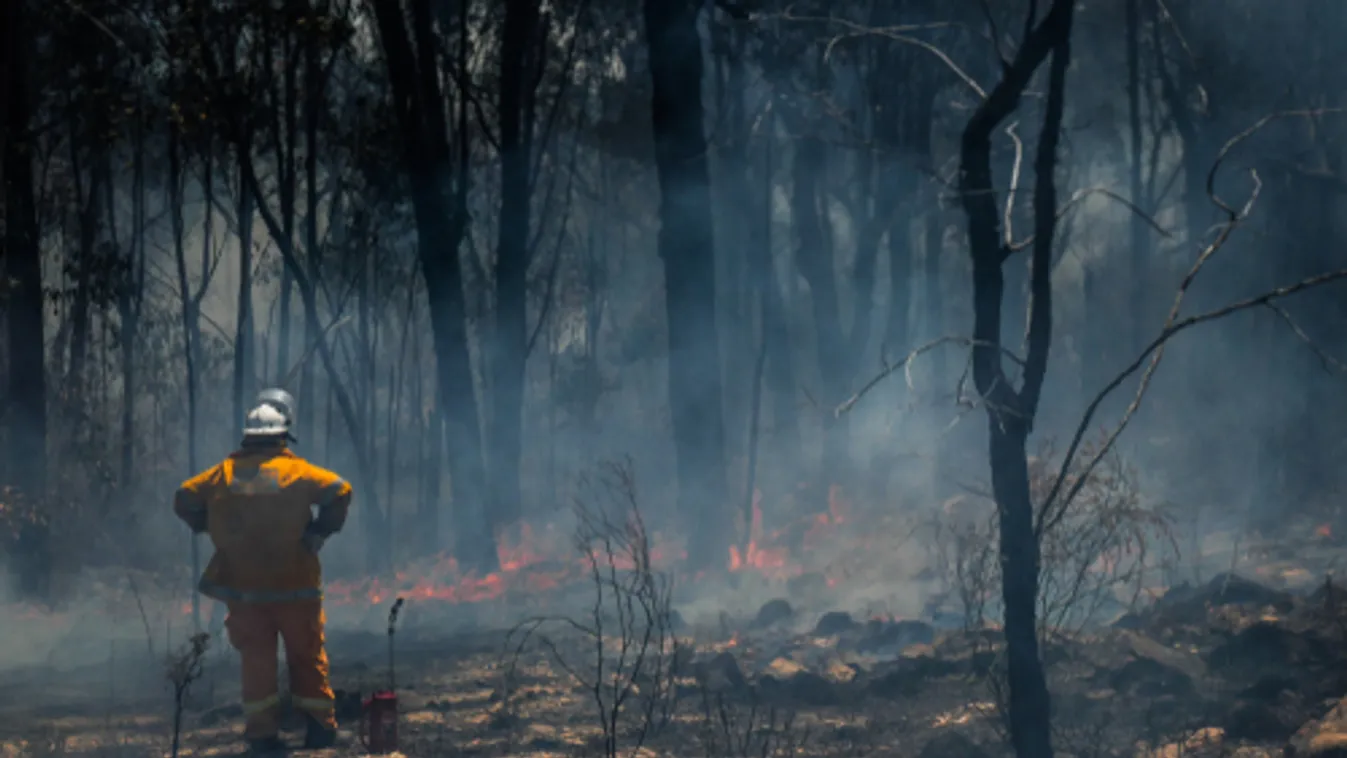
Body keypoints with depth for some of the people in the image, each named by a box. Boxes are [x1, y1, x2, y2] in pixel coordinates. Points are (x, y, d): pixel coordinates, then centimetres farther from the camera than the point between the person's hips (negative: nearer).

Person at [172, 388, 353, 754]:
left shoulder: (225, 473, 0)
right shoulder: (296, 471, -8)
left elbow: (185, 499, 1)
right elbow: (339, 490, -18)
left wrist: (212, 529, 11)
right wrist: (320, 531, -7)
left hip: (242, 587, 2)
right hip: (294, 586, -2)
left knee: (257, 659, 9)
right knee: (307, 654, 12)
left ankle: (262, 732, 5)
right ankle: (320, 725, 12)